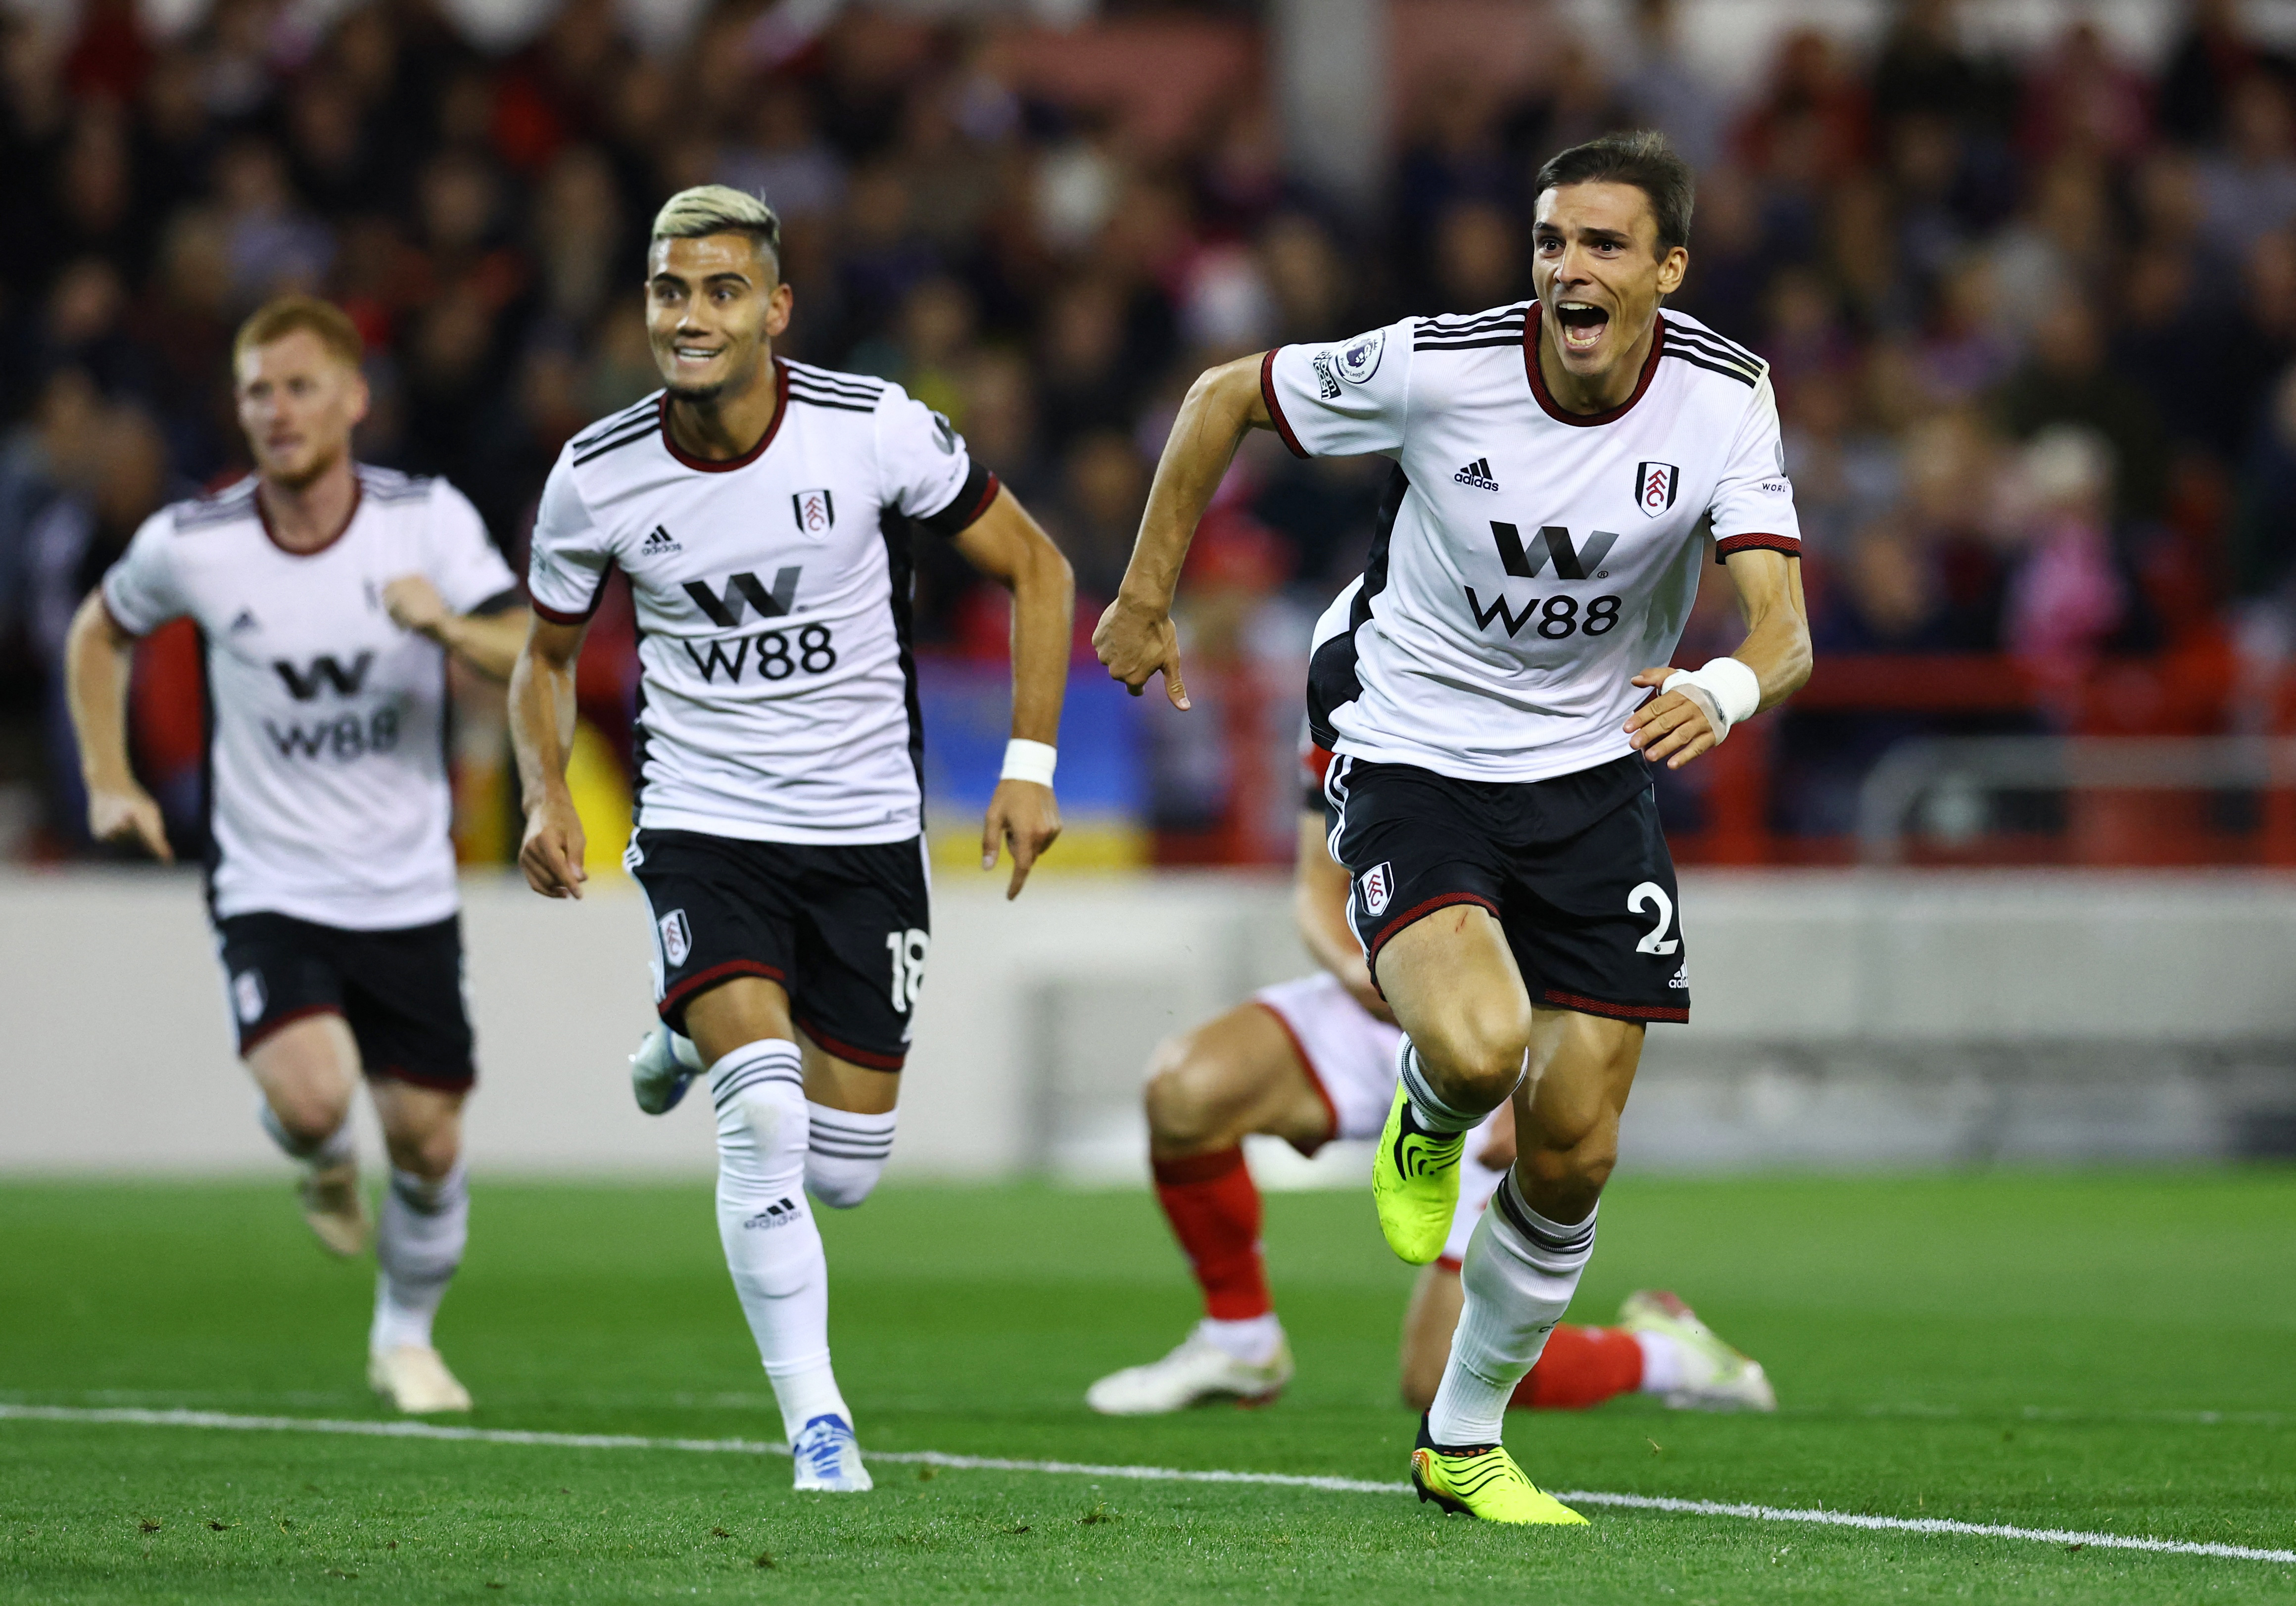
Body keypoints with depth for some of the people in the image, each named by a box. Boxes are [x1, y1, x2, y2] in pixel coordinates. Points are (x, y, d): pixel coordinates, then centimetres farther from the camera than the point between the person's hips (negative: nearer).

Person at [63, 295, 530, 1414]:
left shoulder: (428, 521, -9)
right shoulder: (190, 545, -8)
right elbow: (101, 631, 12)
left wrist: (448, 624, -34)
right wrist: (108, 781, 7)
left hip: (408, 891, 1)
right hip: (269, 889, -1)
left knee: (426, 1140, 4)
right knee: (310, 1095, -25)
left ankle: (405, 1337, 31)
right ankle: (323, 1167, 13)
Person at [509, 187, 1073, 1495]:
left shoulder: (874, 429, -13)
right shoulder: (598, 478, -9)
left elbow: (1034, 568, -1)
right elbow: (548, 653, 10)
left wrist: (1030, 764, -8)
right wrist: (548, 797, -6)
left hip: (867, 829, 1)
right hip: (702, 829, -1)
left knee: (844, 1168, 5)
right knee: (765, 1118, -23)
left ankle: (703, 1043, 38)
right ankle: (817, 1421, -12)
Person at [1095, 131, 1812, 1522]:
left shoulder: (1725, 399, -14)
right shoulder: (1435, 367, -20)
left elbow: (1784, 632, -21)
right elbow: (1225, 397, -3)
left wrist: (1728, 690, -45)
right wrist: (1146, 597, 1)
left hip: (1595, 770, 3)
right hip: (1415, 761, -3)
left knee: (1573, 1149, 2)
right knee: (1478, 1045, -30)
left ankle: (1465, 1442, 24)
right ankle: (1424, 1128, 10)